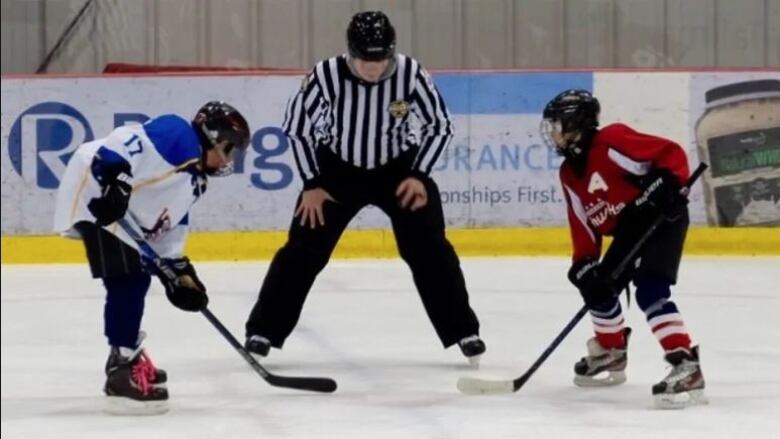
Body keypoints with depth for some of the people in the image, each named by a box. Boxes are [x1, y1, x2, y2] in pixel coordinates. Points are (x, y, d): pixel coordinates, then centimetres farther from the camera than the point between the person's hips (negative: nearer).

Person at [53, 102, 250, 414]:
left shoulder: (193, 180, 22)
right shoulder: (179, 135, -8)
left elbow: (167, 226, 23)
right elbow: (124, 140, -22)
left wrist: (179, 271, 15)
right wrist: (115, 177, -35)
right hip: (95, 192, -11)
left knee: (137, 278, 19)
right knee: (126, 280, -16)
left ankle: (126, 357, 34)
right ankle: (122, 374, -17)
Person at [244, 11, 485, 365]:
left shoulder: (410, 74, -24)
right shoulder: (326, 76, -26)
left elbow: (439, 125, -8)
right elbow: (297, 126, -10)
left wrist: (419, 175, -16)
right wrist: (312, 184, -10)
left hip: (399, 168, 0)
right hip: (337, 168, 0)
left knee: (429, 250, -5)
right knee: (304, 249, -6)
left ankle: (463, 332, 7)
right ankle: (264, 330, 4)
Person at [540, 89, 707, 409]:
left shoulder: (612, 141, -19)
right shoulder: (569, 174, 9)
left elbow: (671, 152, -20)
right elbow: (582, 223, 8)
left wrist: (669, 186, -33)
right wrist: (583, 263, -4)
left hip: (662, 218, -10)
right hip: (629, 230, 10)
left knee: (650, 290, -24)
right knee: (598, 286, 14)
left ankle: (686, 368, -31)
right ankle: (611, 354, 38)